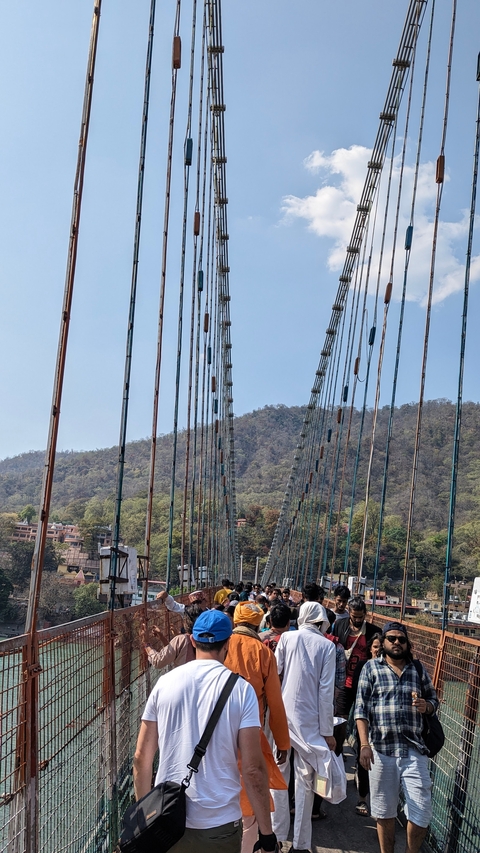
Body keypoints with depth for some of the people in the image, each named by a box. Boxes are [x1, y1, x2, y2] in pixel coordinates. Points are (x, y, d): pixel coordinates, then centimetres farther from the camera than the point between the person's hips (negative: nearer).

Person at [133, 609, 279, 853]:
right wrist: (266, 832, -2)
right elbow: (253, 769, -12)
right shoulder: (241, 689, -10)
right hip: (219, 824, -2)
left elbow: (141, 758, 2)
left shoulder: (165, 682, -2)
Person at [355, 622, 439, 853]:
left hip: (414, 750, 2)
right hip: (381, 749, -1)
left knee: (421, 812, 0)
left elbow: (434, 700, 17)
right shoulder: (371, 667, 2)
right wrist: (365, 744, -13)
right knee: (384, 812, 11)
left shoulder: (418, 669, 9)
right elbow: (361, 708, -4)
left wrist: (426, 706, -7)